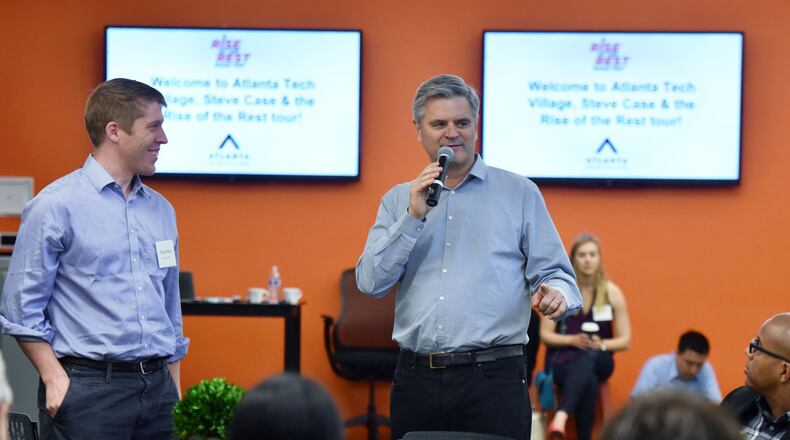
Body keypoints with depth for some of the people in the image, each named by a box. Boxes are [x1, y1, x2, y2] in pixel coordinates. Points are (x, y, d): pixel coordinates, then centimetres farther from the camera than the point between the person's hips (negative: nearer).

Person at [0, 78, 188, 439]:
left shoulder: (161, 210, 14)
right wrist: (54, 378, -13)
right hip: (88, 387, -6)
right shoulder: (56, 206, -5)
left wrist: (174, 390, 16)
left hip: (157, 386, 6)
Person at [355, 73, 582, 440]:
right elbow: (371, 282, 3)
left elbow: (553, 272, 5)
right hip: (416, 380, 2)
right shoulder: (398, 200, 14)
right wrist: (414, 216, -7)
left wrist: (556, 293, -18)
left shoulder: (519, 193, 8)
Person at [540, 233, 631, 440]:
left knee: (588, 356, -40)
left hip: (598, 361, 1)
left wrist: (601, 344, -17)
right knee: (589, 382, -39)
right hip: (563, 360, -1)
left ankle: (561, 415, -58)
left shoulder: (612, 292, 1)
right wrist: (573, 340, -18)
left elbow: (625, 341, 3)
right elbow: (545, 335, 0)